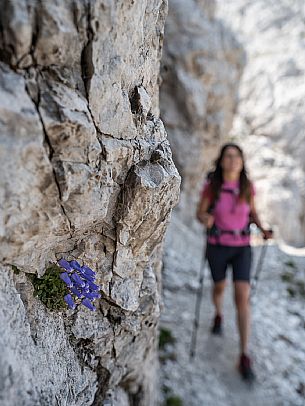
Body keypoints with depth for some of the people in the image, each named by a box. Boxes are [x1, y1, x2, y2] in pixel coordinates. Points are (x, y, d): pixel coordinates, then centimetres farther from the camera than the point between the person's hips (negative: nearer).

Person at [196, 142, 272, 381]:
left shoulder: (248, 186, -8)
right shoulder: (211, 186, -12)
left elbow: (252, 212, 9)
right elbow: (200, 213, -3)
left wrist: (263, 230, -11)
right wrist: (206, 219, -28)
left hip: (242, 247, 0)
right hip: (217, 247, 0)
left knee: (243, 298, -8)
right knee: (219, 287, 21)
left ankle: (244, 358, 2)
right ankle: (218, 315, 56)